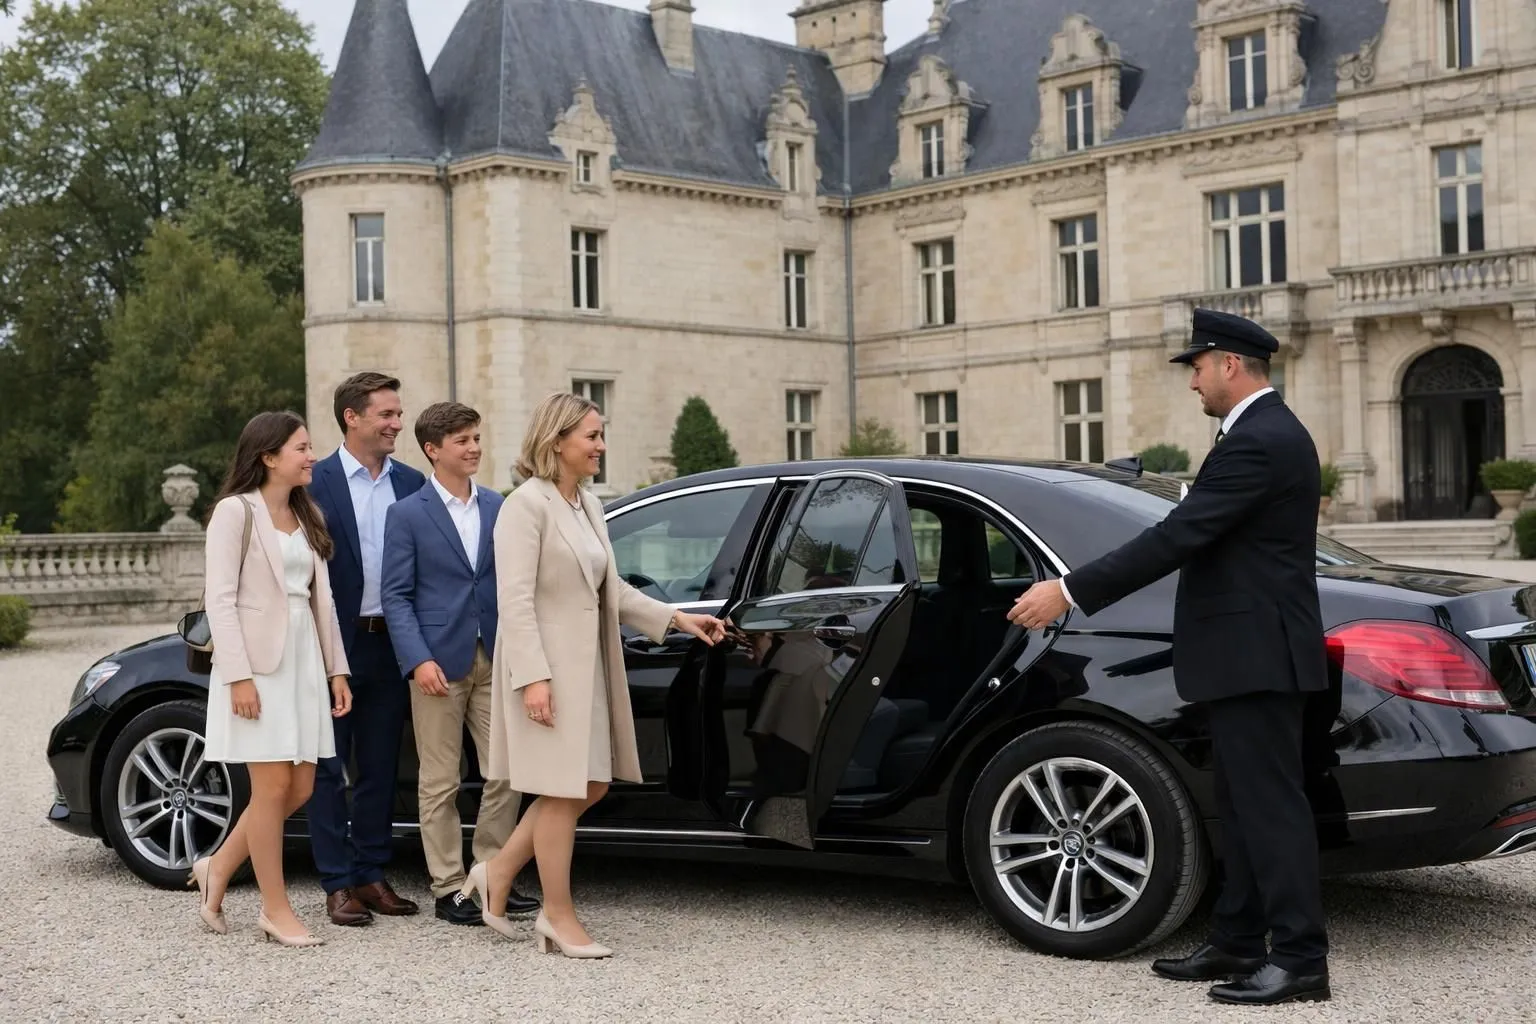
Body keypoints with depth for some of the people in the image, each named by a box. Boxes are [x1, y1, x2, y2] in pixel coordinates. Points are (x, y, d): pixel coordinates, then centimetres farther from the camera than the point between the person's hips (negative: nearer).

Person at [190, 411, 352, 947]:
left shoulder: (307, 516, 15)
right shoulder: (236, 511, -6)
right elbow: (220, 598, -11)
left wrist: (336, 669, 10)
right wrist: (238, 675, -17)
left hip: (303, 659, 7)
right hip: (257, 662, -7)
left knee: (299, 788, 7)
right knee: (273, 787, -3)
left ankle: (217, 868, 25)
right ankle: (276, 910, 8)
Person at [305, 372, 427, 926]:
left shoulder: (411, 483, 7)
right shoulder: (316, 483, -6)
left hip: (391, 645, 4)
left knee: (380, 769, 12)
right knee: (329, 770, 4)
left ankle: (372, 876, 21)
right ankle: (338, 884, 11)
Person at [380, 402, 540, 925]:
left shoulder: (498, 507, 10)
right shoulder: (407, 515, -3)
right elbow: (396, 596, -6)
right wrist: (419, 660, -16)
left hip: (494, 659, 4)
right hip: (439, 662, -4)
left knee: (505, 774, 5)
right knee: (439, 783, 3)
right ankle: (448, 889, 12)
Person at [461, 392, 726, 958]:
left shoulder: (589, 506, 13)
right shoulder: (527, 504, -13)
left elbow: (613, 589, 18)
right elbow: (515, 598, -19)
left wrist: (677, 618, 11)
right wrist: (533, 677, -24)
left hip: (589, 664, 9)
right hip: (547, 666, -9)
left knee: (590, 786, 13)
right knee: (563, 791, 0)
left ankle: (498, 873, 25)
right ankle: (558, 916, 13)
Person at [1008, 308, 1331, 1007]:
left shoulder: (1258, 441, -18)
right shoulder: (1269, 432, 16)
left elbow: (1177, 536, -24)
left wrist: (1069, 592, -23)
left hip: (1255, 657, -11)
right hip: (1249, 653, 11)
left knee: (1271, 805, -6)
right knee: (1246, 805, 14)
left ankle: (1301, 958, -1)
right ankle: (1237, 943, 21)